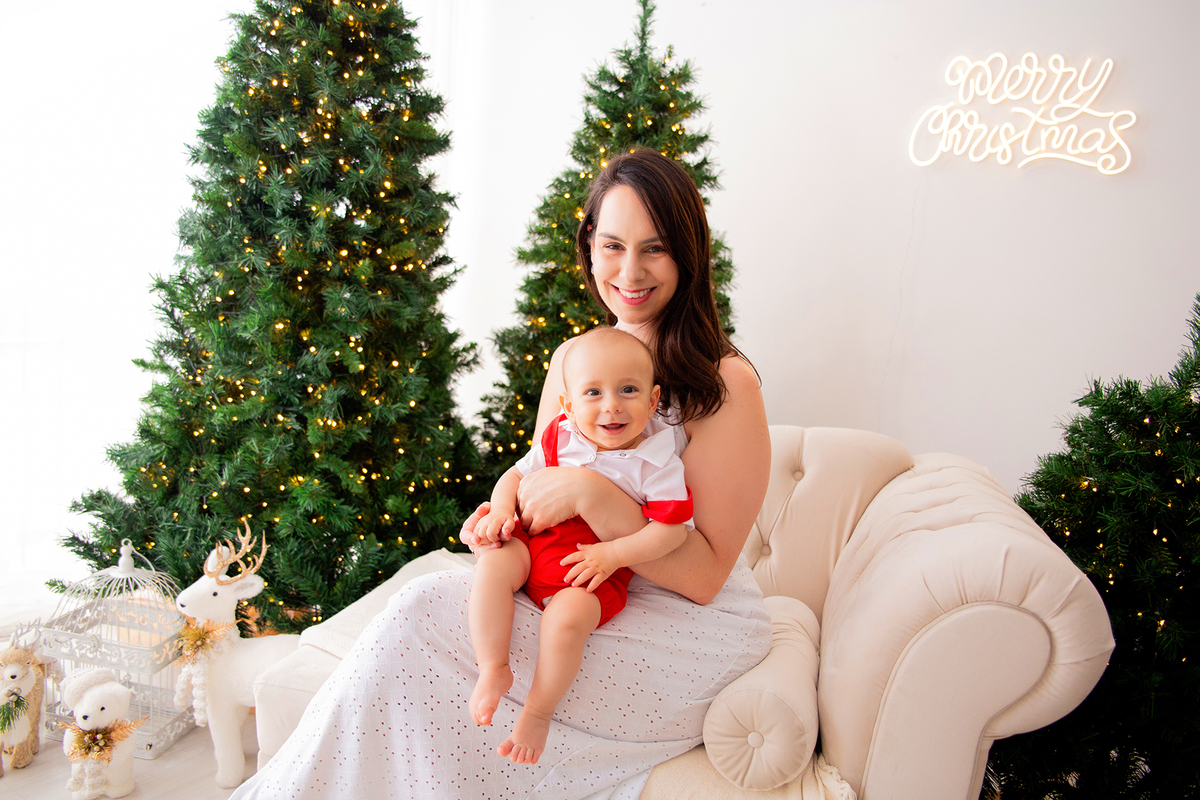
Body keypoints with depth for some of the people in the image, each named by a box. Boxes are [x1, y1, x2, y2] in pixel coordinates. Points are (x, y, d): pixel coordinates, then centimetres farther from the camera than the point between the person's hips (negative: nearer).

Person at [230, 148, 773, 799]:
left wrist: (592, 494, -27)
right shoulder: (570, 359, 7)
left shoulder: (725, 384, -13)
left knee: (425, 611, -21)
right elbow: (541, 479, 15)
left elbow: (703, 576, -15)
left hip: (691, 633, -6)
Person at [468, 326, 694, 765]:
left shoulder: (656, 463, -9)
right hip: (535, 543, 4)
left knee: (567, 616, -30)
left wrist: (613, 555, -21)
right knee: (491, 566, -24)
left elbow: (672, 528, -12)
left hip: (596, 568, -4)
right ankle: (493, 668, -13)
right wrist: (501, 509, -8)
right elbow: (517, 473, 13)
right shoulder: (559, 439, 2)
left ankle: (538, 712, -9)